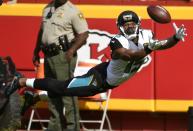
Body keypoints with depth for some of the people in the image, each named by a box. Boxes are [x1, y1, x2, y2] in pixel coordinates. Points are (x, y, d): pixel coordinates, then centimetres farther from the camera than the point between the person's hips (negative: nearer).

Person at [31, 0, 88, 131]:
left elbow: (83, 34, -11)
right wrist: (36, 51, 23)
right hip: (48, 55, 8)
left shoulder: (73, 11, -8)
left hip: (63, 56, -8)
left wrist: (72, 50, -22)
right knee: (52, 92, 12)